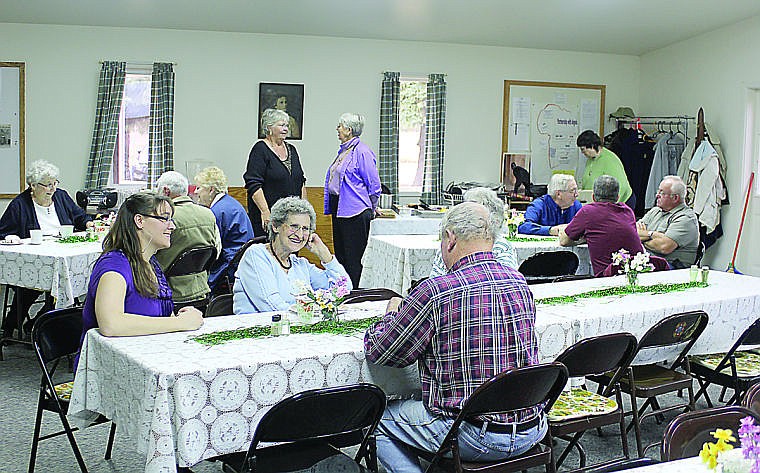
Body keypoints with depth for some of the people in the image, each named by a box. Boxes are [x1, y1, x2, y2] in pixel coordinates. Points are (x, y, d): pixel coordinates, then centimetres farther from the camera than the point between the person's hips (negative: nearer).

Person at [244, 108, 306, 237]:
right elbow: (253, 185, -14)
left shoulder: (291, 149, 16)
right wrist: (265, 211, -20)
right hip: (268, 216, -6)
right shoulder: (260, 150, -6)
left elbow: (301, 182, 22)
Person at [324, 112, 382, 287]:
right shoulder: (343, 151, 16)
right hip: (338, 210, 10)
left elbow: (374, 184, -11)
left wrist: (371, 209, -1)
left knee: (353, 257, -5)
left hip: (354, 212, -10)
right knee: (339, 253, 13)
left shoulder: (362, 152, -12)